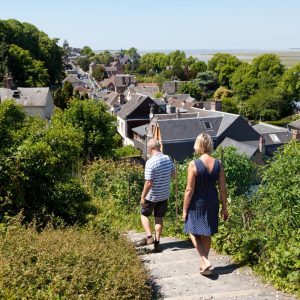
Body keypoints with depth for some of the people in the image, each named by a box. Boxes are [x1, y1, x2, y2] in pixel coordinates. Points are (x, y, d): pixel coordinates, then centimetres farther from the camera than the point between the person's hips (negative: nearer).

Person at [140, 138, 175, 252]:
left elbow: (149, 183, -24)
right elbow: (173, 174, 11)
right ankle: (157, 242, 18)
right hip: (164, 195, 5)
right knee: (159, 218, 15)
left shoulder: (150, 162, -24)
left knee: (144, 214, 17)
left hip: (152, 196, -5)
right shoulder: (168, 159, -4)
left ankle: (149, 236, 4)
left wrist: (142, 197, -14)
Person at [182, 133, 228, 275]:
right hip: (212, 203, 5)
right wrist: (224, 208, 10)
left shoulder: (194, 164, -18)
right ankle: (204, 263, 31)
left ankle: (205, 261, -2)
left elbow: (189, 190, -15)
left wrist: (184, 210, -6)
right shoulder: (218, 164, -6)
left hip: (197, 204, -4)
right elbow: (222, 189, -1)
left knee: (194, 233, 12)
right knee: (207, 234, 19)